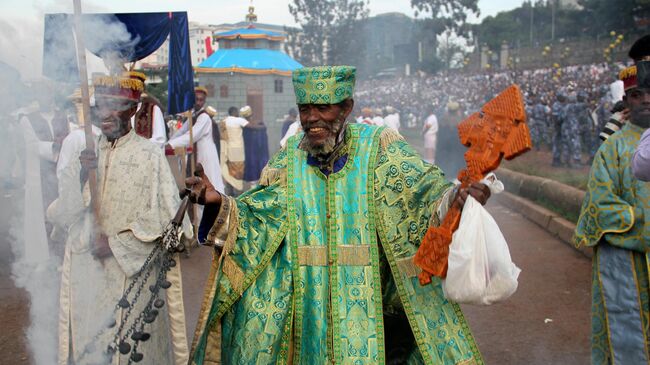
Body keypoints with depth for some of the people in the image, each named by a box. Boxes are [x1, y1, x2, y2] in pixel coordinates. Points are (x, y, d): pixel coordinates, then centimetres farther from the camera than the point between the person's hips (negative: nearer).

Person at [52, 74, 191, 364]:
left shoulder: (149, 156, -7)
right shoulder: (83, 154, 5)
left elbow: (166, 218, -8)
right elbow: (62, 216, 1)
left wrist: (117, 242, -13)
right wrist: (82, 176, -15)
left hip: (135, 275, -3)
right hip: (87, 274, 4)